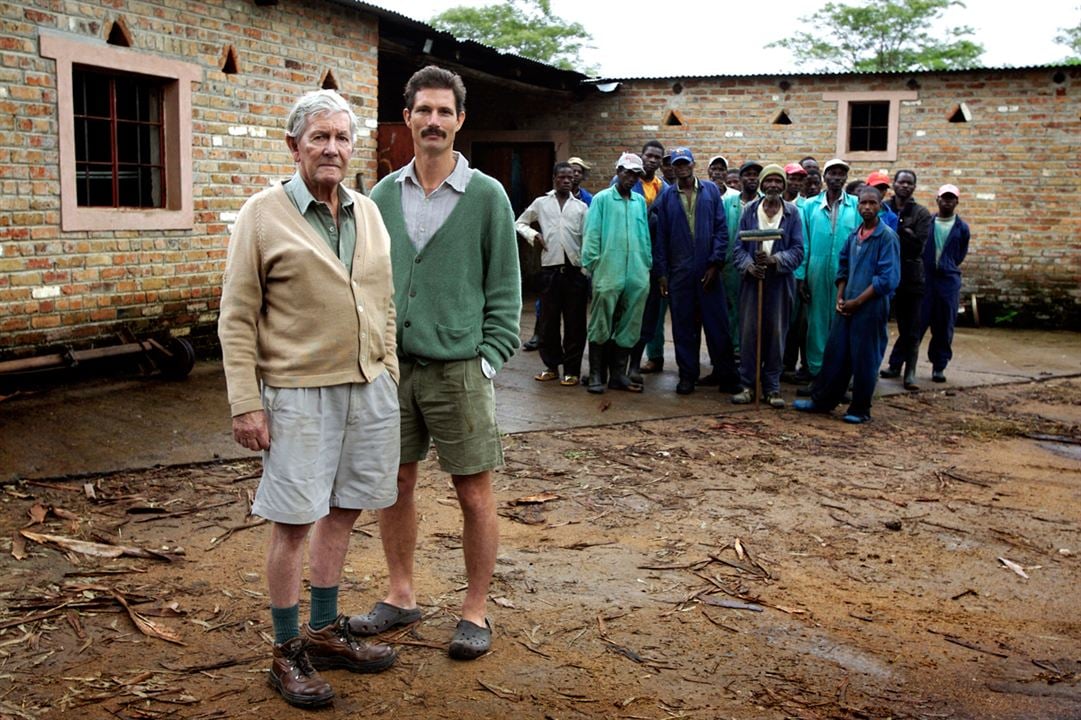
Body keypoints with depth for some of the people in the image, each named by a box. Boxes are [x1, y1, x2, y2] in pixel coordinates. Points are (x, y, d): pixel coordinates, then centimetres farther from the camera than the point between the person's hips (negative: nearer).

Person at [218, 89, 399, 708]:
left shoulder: (368, 212, 10)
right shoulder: (263, 214, -6)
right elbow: (238, 320, -7)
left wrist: (389, 374, 12)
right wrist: (246, 403, -12)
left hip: (369, 388, 5)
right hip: (299, 392, -5)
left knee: (341, 512, 14)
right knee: (293, 521, 2)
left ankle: (326, 631, 30)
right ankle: (289, 651, 18)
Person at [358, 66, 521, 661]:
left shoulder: (486, 196, -3)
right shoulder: (383, 196, 7)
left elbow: (505, 289, -2)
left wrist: (488, 360, -9)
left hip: (458, 367, -3)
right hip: (393, 365, 4)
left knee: (473, 493, 4)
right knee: (396, 483, 12)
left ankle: (475, 610, 19)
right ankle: (401, 596, 30)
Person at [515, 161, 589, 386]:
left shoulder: (581, 207, 9)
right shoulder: (541, 203, 10)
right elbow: (520, 222, 20)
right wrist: (532, 235, 0)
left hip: (575, 269, -1)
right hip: (550, 268, 1)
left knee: (574, 322, 2)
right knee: (548, 320, 6)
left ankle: (571, 369, 10)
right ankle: (551, 365, 19)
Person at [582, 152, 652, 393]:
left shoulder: (640, 201, 15)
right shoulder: (602, 199, 2)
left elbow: (645, 235, 15)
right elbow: (591, 235, -1)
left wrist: (648, 263, 10)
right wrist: (593, 265, -7)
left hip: (637, 275, 5)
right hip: (608, 274, -4)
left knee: (628, 328, 7)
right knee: (601, 326, -2)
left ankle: (618, 374, 16)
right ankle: (596, 375, 6)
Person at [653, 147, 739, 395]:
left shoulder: (711, 191, 5)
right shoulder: (666, 197, 7)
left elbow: (721, 229, 1)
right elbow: (660, 236, 6)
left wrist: (716, 263, -7)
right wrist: (662, 273, 1)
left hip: (708, 269, -1)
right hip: (679, 271, 1)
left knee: (717, 323, 2)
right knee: (683, 326, 5)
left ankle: (727, 375, 11)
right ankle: (687, 375, 15)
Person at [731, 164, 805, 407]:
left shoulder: (792, 213, 1)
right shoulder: (749, 210, 4)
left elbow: (798, 250, -3)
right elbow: (739, 247, 4)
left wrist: (774, 259, -19)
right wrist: (748, 265, -15)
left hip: (780, 282, 0)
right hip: (752, 280, 1)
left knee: (776, 333, 4)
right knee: (748, 332, 0)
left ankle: (772, 387, 14)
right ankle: (747, 384, 9)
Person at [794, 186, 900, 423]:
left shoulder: (887, 237, -9)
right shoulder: (854, 235, 10)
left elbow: (888, 279, -14)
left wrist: (857, 301, -13)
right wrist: (840, 298, 5)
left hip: (871, 307, -6)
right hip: (848, 306, 6)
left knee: (864, 359, 2)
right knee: (835, 353, 9)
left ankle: (860, 410, 14)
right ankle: (822, 401, 19)